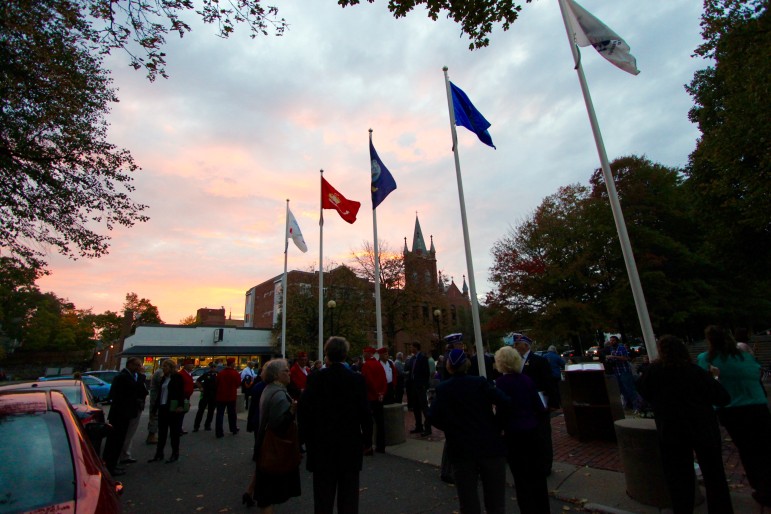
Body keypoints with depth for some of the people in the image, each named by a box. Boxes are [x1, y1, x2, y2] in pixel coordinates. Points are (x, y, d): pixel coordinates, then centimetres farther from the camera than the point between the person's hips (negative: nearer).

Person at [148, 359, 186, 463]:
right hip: (162, 407, 7)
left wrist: (181, 405, -21)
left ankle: (175, 454, 14)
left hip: (172, 408, -7)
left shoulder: (177, 377, -9)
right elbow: (160, 393, 16)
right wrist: (155, 406, 13)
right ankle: (159, 454, 22)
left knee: (174, 431, 4)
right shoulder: (163, 378, 12)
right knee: (161, 432, 12)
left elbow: (181, 392, -14)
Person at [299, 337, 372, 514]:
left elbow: (304, 411, -8)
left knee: (323, 498, 14)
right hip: (350, 444, 0)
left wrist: (306, 438, 6)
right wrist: (367, 437, 6)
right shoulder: (357, 379, -11)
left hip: (322, 444, 0)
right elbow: (365, 411, -10)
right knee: (349, 498, 13)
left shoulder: (315, 378, -10)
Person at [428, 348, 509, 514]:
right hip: (490, 446, 0)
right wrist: (497, 425, 0)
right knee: (495, 501, 16)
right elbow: (504, 402, -18)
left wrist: (451, 428, 6)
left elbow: (433, 417, -11)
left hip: (461, 450, 0)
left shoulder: (443, 389, -4)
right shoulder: (480, 383, -7)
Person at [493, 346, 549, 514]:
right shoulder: (527, 379, -1)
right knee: (537, 474, 20)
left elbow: (502, 410, -15)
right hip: (533, 432, 5)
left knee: (522, 478, 9)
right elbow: (539, 407, 0)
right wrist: (540, 416, 21)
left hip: (514, 435, -5)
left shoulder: (500, 382, -13)